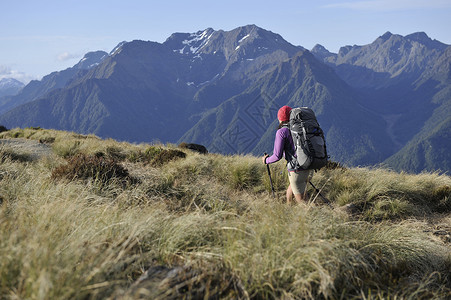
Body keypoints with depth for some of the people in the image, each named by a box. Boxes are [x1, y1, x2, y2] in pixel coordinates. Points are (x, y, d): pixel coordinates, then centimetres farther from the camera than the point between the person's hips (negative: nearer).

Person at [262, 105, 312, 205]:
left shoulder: (282, 132, -9)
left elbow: (277, 156, -11)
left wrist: (266, 160, 8)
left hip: (296, 171, -7)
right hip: (307, 168, 7)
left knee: (301, 201, 4)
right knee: (290, 192, 26)